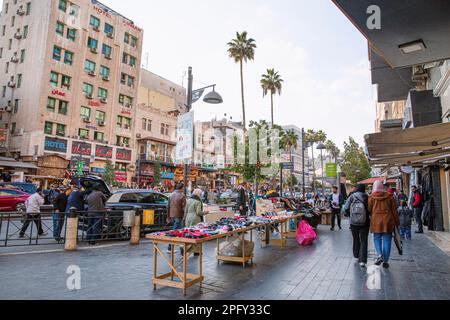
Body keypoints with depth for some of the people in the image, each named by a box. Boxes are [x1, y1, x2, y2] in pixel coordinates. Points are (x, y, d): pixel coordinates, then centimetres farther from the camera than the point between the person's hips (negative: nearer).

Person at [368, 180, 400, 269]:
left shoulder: (371, 197, -2)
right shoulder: (389, 196, 3)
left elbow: (369, 210, -2)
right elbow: (394, 210, 5)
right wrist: (397, 222, 12)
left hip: (376, 221, -1)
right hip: (388, 221, 1)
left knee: (377, 238, 13)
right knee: (387, 240, 7)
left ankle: (380, 255, -7)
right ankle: (385, 261, 12)